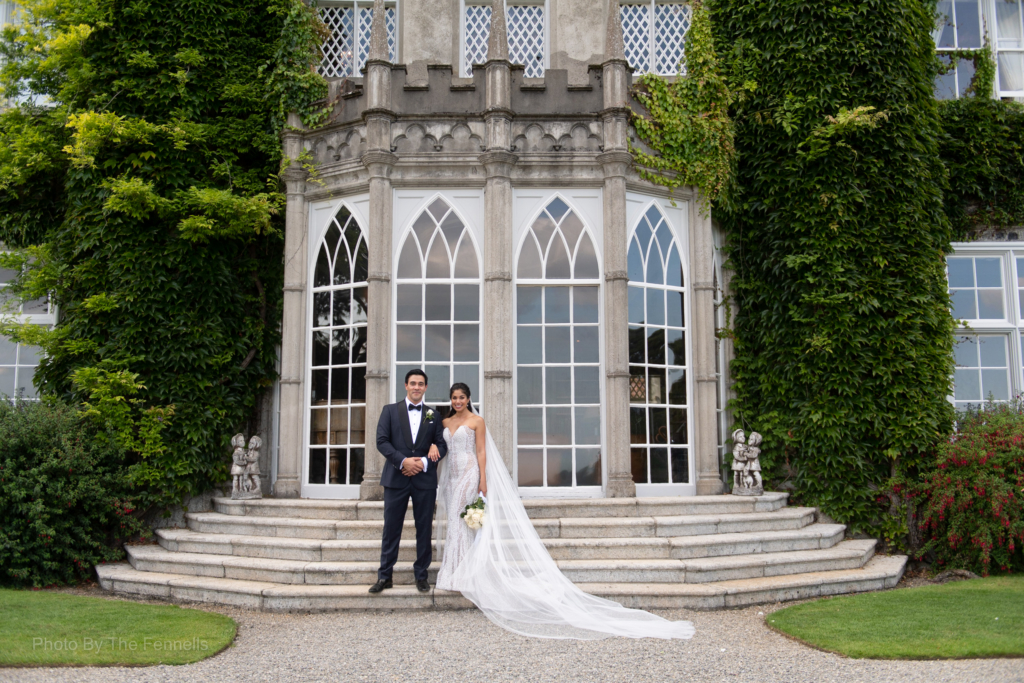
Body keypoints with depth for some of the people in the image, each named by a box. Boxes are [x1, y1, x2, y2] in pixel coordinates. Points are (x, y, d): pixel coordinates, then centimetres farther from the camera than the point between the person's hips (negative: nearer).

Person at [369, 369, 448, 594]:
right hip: (396, 478, -1)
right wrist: (403, 461, -14)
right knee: (391, 529, 2)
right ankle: (384, 576, 9)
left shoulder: (433, 415, 10)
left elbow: (442, 445, 6)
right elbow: (382, 441, -3)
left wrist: (425, 462, -11)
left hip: (425, 479, 1)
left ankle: (421, 576, 15)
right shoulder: (390, 410, 6)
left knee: (424, 529, 6)